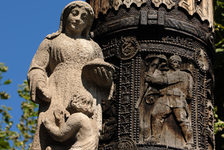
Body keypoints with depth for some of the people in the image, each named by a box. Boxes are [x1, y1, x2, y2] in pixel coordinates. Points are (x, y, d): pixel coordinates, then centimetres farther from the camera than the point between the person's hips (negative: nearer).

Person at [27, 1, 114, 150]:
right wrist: (41, 88, -8)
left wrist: (104, 74, 2)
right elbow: (36, 70, 13)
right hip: (57, 100, -1)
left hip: (86, 102, 2)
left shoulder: (93, 47, 28)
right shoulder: (51, 42, 23)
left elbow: (105, 82, 26)